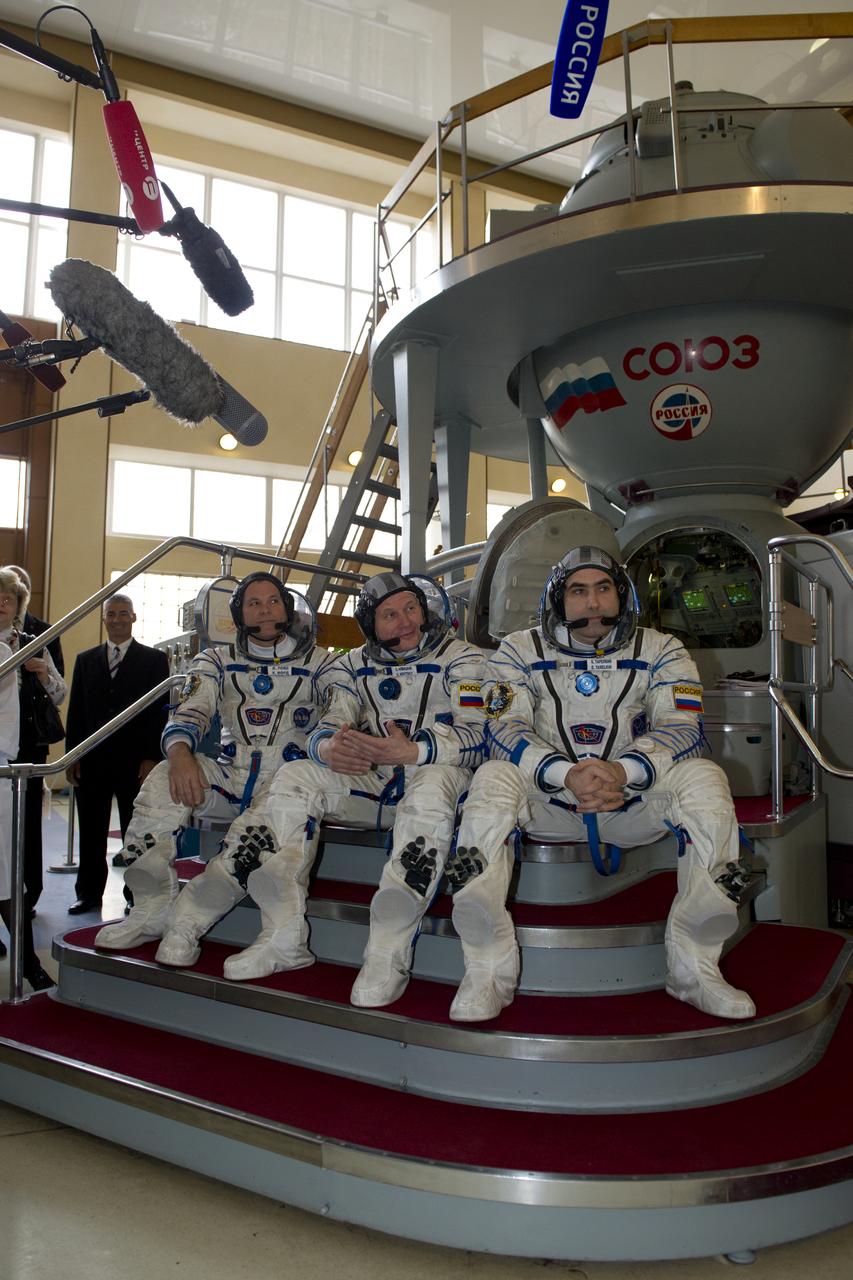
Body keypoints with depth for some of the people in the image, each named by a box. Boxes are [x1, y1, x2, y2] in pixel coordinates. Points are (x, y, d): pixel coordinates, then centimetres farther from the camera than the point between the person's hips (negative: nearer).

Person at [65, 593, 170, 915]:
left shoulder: (154, 659, 2)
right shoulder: (86, 659, 12)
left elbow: (160, 710, -2)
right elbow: (76, 710, 11)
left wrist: (152, 757, -9)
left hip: (134, 761, -3)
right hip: (92, 760, 3)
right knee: (91, 833, 10)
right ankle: (89, 894, 21)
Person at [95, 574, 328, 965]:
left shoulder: (320, 664, 8)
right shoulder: (217, 662, 14)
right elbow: (190, 713, 0)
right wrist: (180, 753, -23)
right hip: (230, 779, 3)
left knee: (256, 829, -37)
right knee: (165, 777, -26)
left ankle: (185, 925, -24)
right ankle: (151, 911, -14)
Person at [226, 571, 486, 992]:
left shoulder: (461, 659, -2)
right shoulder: (354, 666, 12)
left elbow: (477, 737, -14)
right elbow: (331, 725, 2)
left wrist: (413, 751, -33)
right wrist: (329, 748, -26)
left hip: (436, 770, -4)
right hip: (371, 779, 5)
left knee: (430, 788, -39)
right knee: (294, 776, -16)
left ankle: (388, 953, -42)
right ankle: (284, 938, -20)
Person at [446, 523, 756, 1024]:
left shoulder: (661, 650, 3)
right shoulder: (521, 650, 2)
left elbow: (682, 728, -9)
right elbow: (506, 730, -10)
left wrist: (623, 771, -31)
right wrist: (567, 774, -30)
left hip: (635, 798, 1)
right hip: (548, 800, 0)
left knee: (705, 778, -26)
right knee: (493, 779, -30)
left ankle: (695, 965, -17)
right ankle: (488, 970, -24)